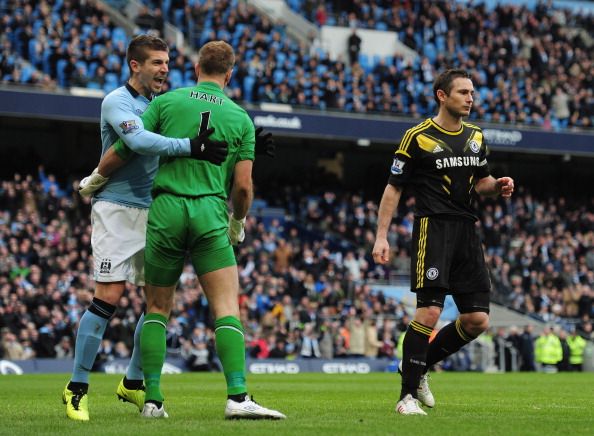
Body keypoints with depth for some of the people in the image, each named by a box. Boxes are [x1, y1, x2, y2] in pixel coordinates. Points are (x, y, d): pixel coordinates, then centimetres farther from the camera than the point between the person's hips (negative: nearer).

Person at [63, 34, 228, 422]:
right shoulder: (117, 102, -9)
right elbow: (140, 140, -28)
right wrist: (192, 147, -36)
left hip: (154, 212, 7)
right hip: (117, 210, -7)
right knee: (108, 297, -12)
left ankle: (133, 383, 18)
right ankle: (77, 388, -4)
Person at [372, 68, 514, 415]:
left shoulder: (475, 137, 14)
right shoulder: (418, 136, -3)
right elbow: (394, 188, -1)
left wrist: (497, 186, 2)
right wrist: (382, 236, -8)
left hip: (467, 231, 6)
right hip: (433, 228, -6)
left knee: (478, 321, 1)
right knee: (430, 311, -16)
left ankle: (421, 367, 21)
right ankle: (407, 395, -9)